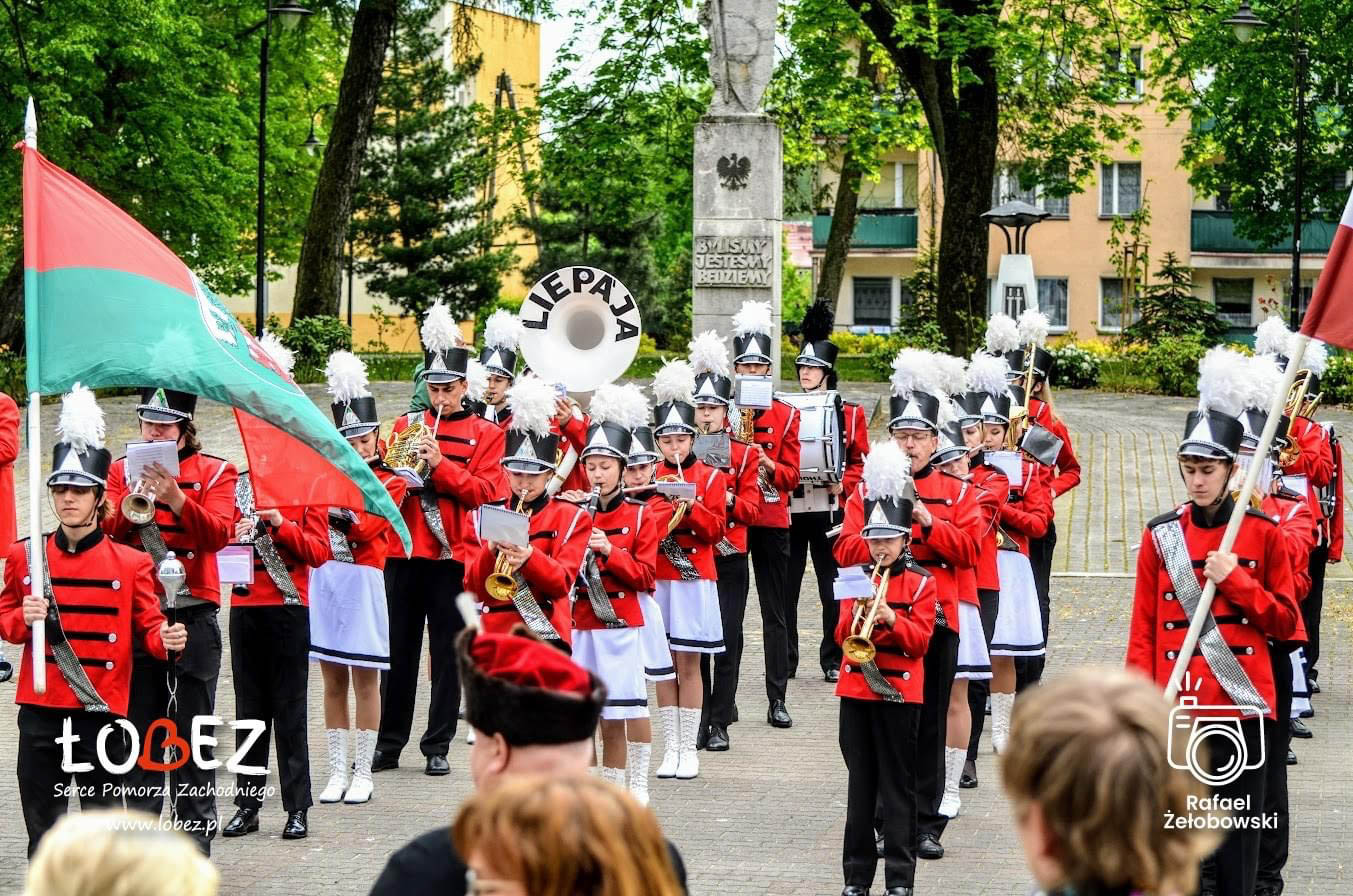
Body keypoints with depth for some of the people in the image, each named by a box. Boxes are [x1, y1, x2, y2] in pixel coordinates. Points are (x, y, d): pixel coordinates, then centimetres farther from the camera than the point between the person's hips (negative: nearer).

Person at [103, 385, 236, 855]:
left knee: (195, 730, 2)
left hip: (194, 617, -2)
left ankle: (195, 842, 7)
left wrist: (175, 498, -26)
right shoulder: (123, 469, 8)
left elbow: (219, 533, -13)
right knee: (141, 725, 5)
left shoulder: (216, 472, 1)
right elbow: (105, 530, -2)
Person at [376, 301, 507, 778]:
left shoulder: (484, 433, 3)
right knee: (399, 649, 7)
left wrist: (440, 463, -18)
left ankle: (437, 746, 9)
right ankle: (389, 742, 14)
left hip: (453, 556, -2)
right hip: (404, 550, 2)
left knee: (447, 652, 2)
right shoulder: (406, 425, 11)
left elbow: (483, 490, -7)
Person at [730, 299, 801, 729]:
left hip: (772, 521, 1)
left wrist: (768, 465, -18)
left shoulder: (786, 415, 5)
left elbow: (791, 475, 2)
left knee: (775, 612, 3)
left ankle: (778, 699, 6)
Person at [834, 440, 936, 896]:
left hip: (900, 691, -3)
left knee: (897, 784, 0)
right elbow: (843, 635, 3)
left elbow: (919, 639, -8)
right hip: (856, 689, 3)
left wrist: (890, 619, -24)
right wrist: (857, 615, -17)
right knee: (860, 781, 7)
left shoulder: (921, 584, -2)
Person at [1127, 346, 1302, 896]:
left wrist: (1237, 580, -11)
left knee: (1237, 832, 4)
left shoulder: (1263, 534, 2)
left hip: (1242, 706, 0)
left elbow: (1285, 623, 4)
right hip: (1176, 708, 0)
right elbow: (1144, 629, 6)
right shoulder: (1160, 536, 5)